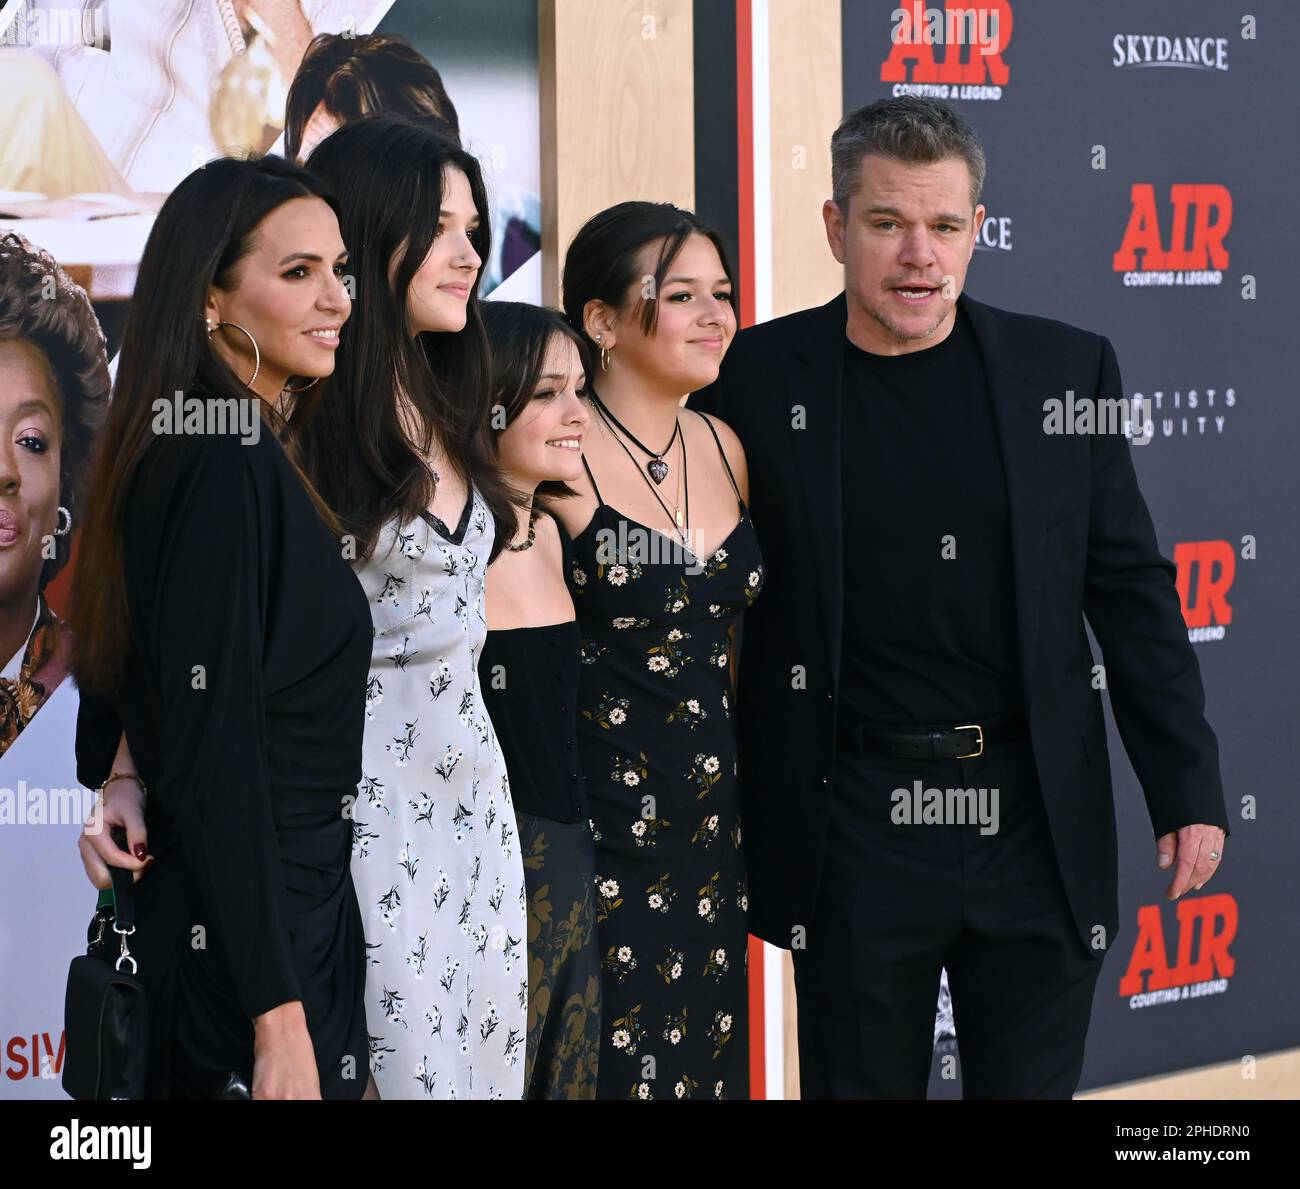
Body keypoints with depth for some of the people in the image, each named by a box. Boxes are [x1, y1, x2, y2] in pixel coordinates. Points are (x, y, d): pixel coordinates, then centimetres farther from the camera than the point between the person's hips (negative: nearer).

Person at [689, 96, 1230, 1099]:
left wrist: (1189, 788, 0)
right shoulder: (756, 380, -1)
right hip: (855, 828, -1)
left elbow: (1132, 591, 5)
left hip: (1039, 827, 1)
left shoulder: (1065, 368, 3)